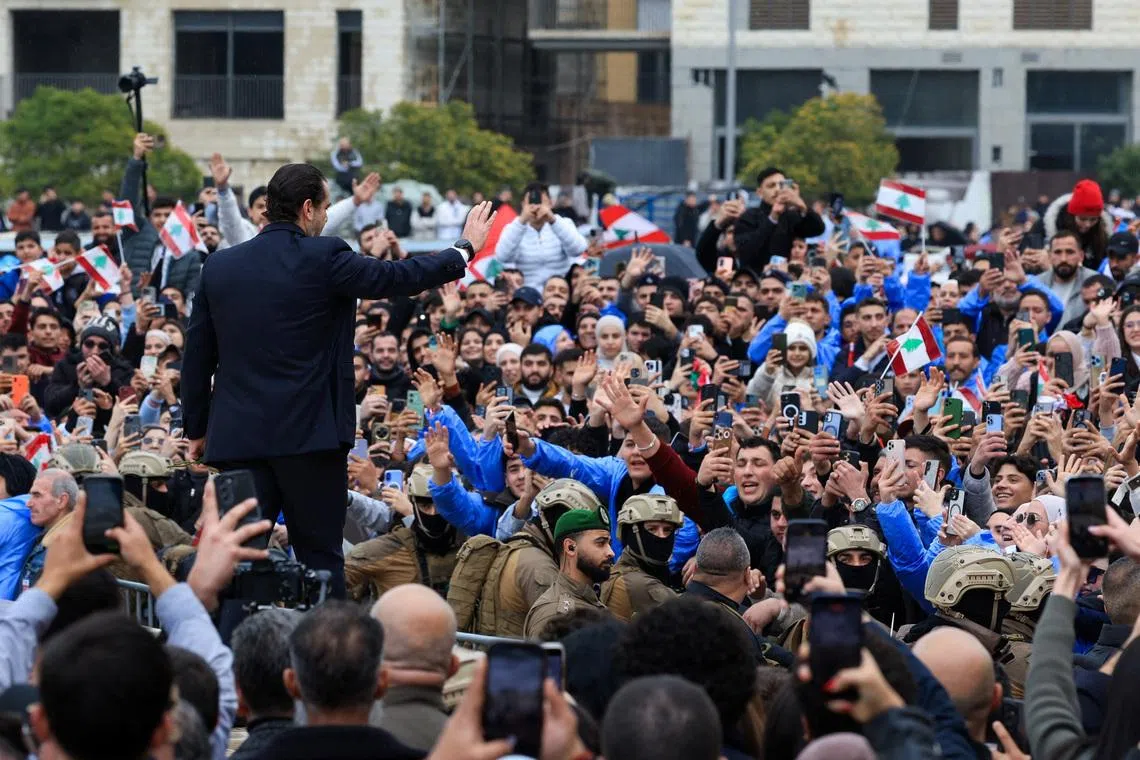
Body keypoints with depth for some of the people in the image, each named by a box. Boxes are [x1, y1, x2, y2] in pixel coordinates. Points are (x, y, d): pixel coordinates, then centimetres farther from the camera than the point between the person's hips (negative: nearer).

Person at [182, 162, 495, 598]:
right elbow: (397, 277, -2)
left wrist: (197, 429, 20)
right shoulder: (324, 259, -8)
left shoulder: (219, 268, 6)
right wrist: (465, 250, 14)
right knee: (321, 557, 3)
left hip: (236, 438, 4)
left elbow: (197, 356, 10)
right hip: (309, 436, -4)